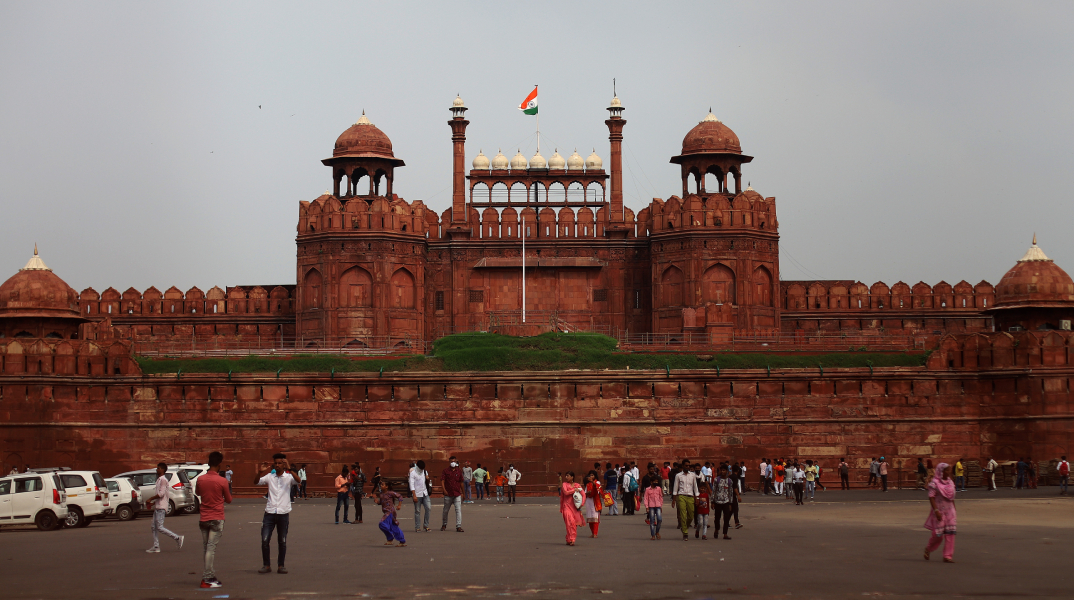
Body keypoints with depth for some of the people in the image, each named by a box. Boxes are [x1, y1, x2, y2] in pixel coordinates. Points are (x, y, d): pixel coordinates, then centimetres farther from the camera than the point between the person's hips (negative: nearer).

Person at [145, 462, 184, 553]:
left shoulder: (163, 480, -12)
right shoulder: (159, 480, 19)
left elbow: (161, 493, -21)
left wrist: (150, 499, -15)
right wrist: (152, 503, 18)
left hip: (161, 507, -10)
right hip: (157, 507, 10)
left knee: (160, 527, -12)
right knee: (153, 527, 7)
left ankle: (177, 538, -8)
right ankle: (156, 546, 6)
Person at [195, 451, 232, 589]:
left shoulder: (200, 479, -1)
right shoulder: (222, 481, -12)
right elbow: (229, 500, 0)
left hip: (203, 519, 5)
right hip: (216, 519, -5)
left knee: (206, 548, 12)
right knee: (211, 548, -6)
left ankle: (210, 576, 16)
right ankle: (207, 579, -8)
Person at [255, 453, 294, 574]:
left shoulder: (288, 477, 1)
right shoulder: (269, 476, 7)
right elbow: (256, 482, -3)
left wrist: (289, 469, -31)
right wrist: (260, 472, -19)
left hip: (283, 513, -1)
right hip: (269, 512, 1)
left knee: (282, 541, 6)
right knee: (264, 540, -3)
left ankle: (281, 565, 17)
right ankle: (266, 565, 9)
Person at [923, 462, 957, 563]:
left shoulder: (950, 482, 10)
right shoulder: (934, 483, -10)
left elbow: (952, 498, 17)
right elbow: (931, 497, -15)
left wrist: (954, 511, 15)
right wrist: (936, 511, -22)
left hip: (949, 511, 6)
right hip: (939, 511, -6)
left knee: (950, 533, -3)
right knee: (938, 535, -2)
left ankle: (948, 556, 1)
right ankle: (928, 549, 25)